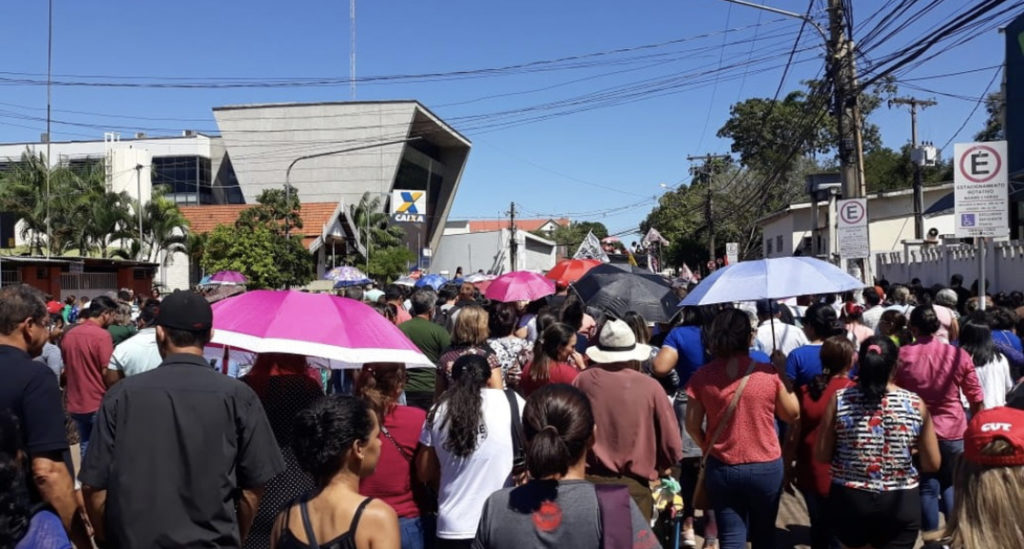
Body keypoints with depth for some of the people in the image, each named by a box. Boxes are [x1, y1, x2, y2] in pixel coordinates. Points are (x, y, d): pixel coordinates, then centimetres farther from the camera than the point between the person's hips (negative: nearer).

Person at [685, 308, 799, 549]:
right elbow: (792, 414, 3)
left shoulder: (702, 377, -8)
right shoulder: (769, 373, -11)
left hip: (721, 468, 0)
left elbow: (692, 426, -4)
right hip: (766, 467, 0)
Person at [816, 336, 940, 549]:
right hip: (900, 504, -1)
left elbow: (821, 455, -4)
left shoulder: (839, 400, -9)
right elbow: (932, 464, -1)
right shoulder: (915, 404, -8)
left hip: (849, 499, 1)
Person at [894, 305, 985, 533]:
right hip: (953, 430, 1)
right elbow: (977, 399, -2)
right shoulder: (959, 355, -8)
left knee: (927, 488, 10)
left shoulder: (901, 356, -10)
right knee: (951, 484, 21)